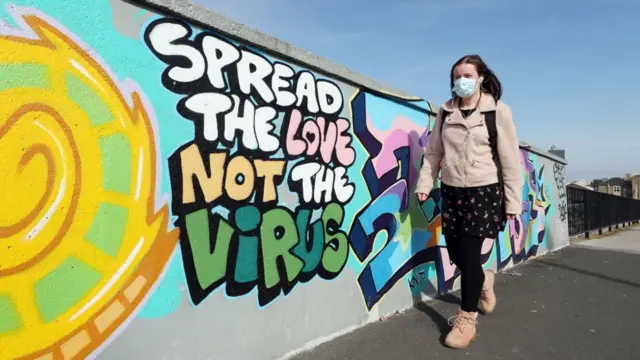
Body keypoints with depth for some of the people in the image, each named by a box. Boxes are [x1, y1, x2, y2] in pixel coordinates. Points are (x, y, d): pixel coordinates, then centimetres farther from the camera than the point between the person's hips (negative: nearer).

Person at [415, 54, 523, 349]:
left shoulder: (498, 111, -5)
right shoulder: (445, 112, 5)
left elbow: (510, 159, -5)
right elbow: (433, 152, 9)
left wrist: (512, 200, -5)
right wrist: (425, 183, -1)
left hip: (484, 191, -4)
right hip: (452, 191, 4)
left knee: (469, 252, -8)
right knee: (455, 252, 10)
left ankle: (467, 320, 9)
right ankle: (483, 280, 43)